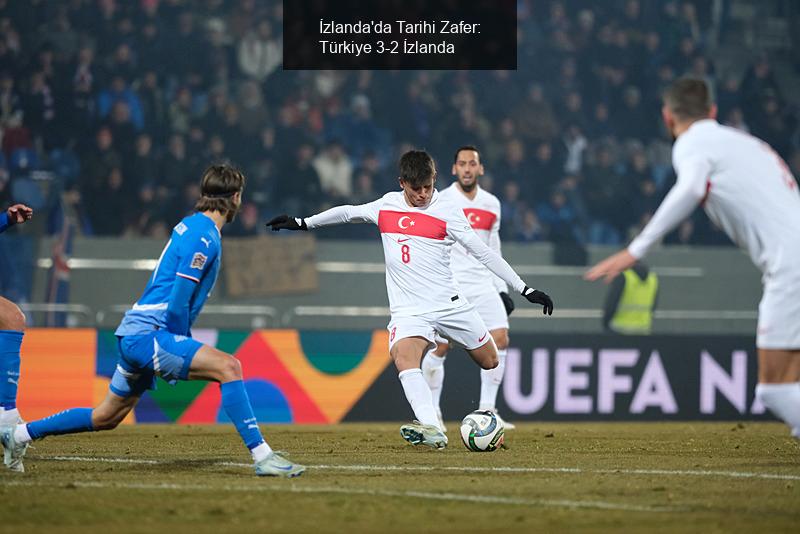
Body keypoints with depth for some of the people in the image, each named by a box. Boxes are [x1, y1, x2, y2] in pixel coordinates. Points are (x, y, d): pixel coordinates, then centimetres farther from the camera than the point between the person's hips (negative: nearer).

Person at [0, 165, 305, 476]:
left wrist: (183, 347, 21)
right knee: (227, 367, -23)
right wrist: (183, 349, -7)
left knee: (106, 418, 20)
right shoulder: (203, 235, -13)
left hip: (135, 334, 10)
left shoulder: (192, 225, 16)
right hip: (148, 334, -10)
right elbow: (178, 301, -18)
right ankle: (262, 456, -29)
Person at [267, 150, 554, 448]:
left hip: (449, 303, -1)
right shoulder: (387, 206, 8)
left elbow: (482, 253, -2)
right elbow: (348, 213, 27)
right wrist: (302, 223, 34)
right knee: (403, 359, -28)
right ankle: (432, 431, -41)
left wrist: (525, 290, -5)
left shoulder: (447, 210, -2)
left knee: (490, 363, 3)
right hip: (408, 310, 1)